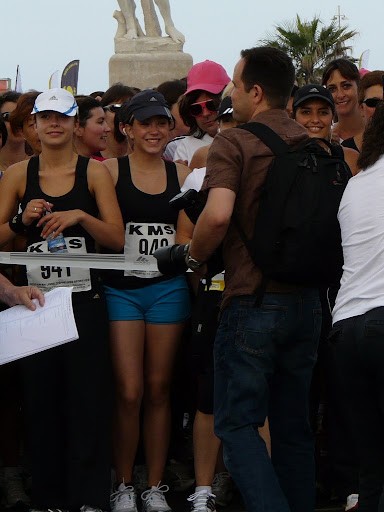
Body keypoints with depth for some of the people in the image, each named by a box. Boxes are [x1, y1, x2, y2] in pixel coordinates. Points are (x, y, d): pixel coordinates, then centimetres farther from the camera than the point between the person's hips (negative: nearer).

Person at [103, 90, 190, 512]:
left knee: (158, 389, 7)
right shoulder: (110, 171, 0)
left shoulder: (181, 174, 8)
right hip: (121, 286, -2)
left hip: (168, 287, 2)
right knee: (129, 392, -6)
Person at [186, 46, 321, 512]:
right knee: (293, 426, 14)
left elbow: (218, 214, -25)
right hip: (307, 300, 6)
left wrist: (194, 258, -8)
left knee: (238, 424, -1)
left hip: (252, 302, -6)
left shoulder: (234, 143, -11)